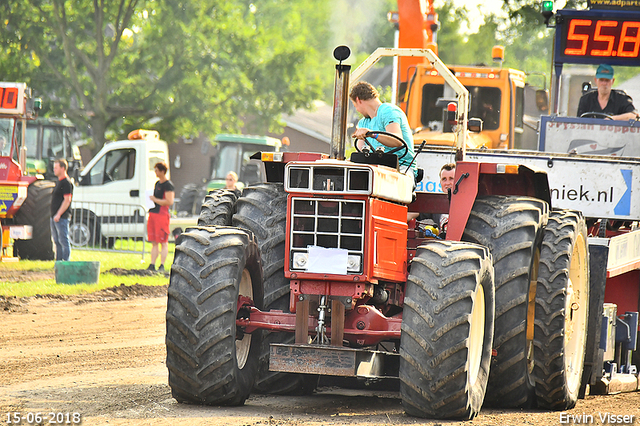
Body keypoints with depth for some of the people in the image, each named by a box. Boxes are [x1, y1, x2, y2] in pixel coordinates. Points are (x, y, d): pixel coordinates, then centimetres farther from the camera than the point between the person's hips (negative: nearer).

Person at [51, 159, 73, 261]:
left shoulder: (66, 182, -12)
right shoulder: (58, 181, 18)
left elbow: (67, 200, -19)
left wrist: (58, 214, -22)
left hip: (62, 217, -10)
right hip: (55, 217, 10)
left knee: (63, 241, -9)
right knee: (57, 241, 11)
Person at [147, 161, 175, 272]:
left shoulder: (168, 185, -10)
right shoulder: (157, 183, 18)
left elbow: (169, 201, -19)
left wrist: (155, 200, -15)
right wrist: (150, 199, 11)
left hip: (162, 215, -9)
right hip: (153, 213, 9)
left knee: (163, 242, -5)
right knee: (154, 242, 9)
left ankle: (162, 266, -4)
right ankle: (152, 265, 10)